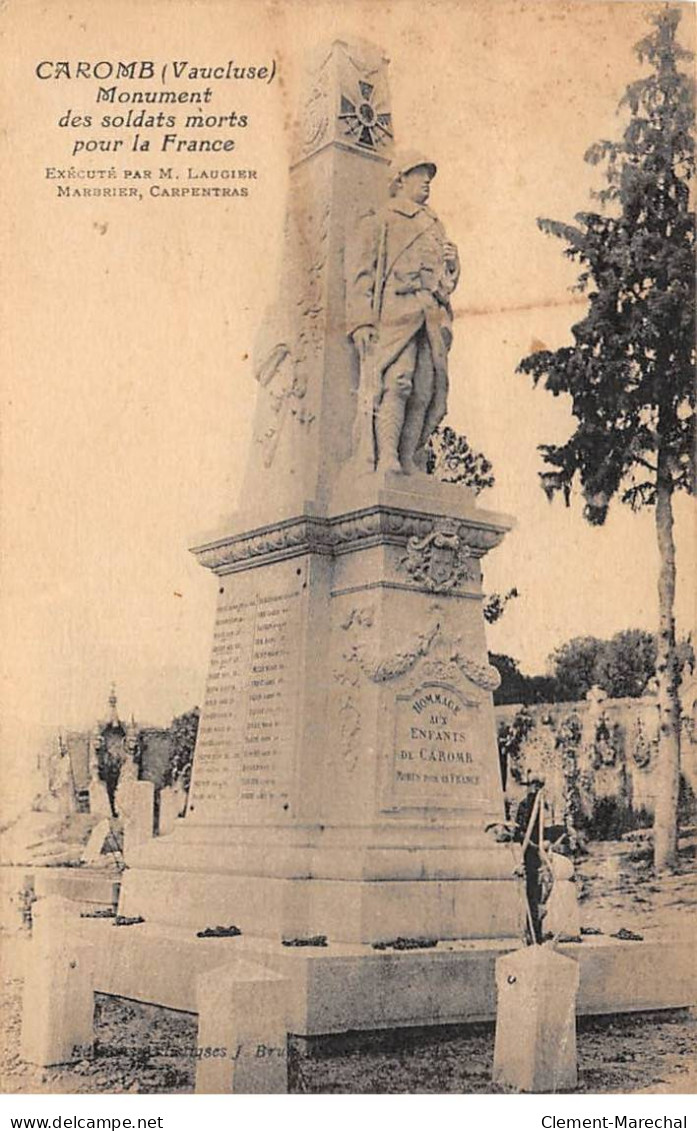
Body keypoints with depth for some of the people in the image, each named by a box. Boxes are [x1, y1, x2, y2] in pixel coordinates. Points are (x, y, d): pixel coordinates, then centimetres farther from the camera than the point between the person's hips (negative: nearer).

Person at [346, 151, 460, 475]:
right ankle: (386, 458, -29)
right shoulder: (381, 222, 15)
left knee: (427, 391, -7)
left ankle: (410, 462, -8)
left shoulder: (436, 227, 33)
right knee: (397, 382, -22)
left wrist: (452, 263, 11)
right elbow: (359, 272, 3)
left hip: (433, 316, 6)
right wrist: (362, 321, -10)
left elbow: (449, 279, 36)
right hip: (396, 310, -6)